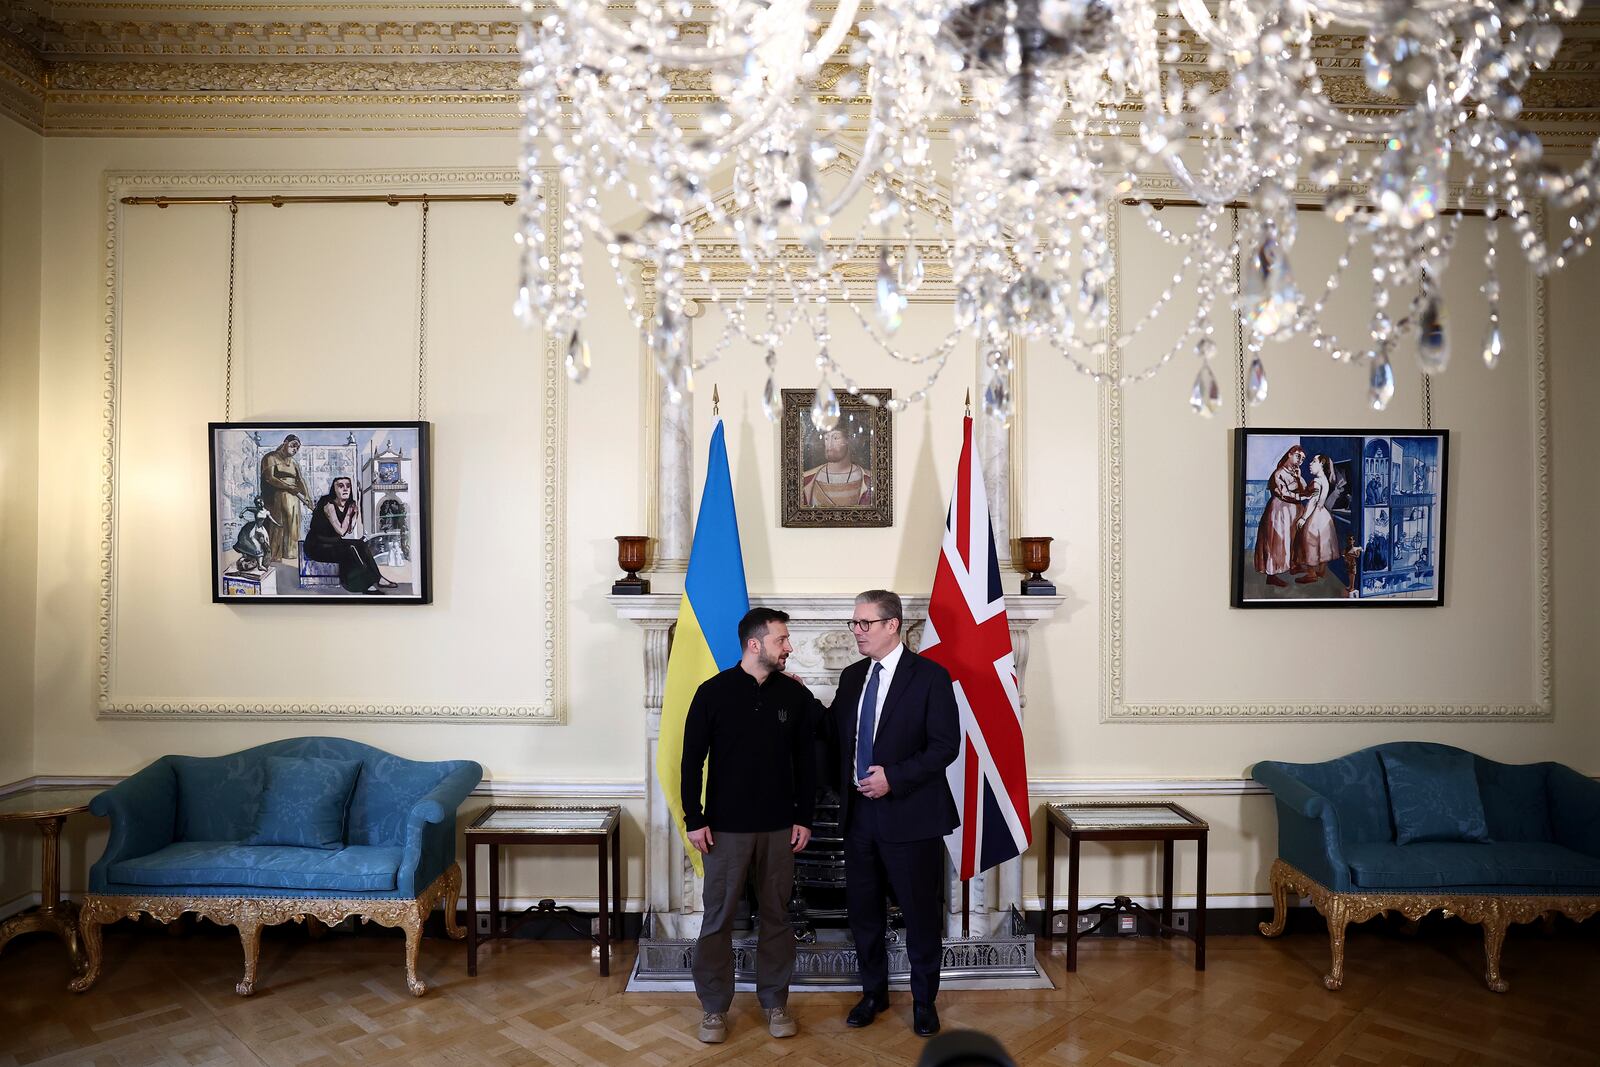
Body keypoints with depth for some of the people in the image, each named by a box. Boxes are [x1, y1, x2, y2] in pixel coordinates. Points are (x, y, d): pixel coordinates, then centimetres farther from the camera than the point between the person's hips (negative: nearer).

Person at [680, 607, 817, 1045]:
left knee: (776, 917, 12)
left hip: (779, 828, 2)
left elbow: (806, 762, 5)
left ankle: (774, 1002, 28)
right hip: (726, 827, -2)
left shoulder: (796, 695, 0)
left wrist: (804, 819, 2)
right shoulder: (713, 692, -7)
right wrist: (694, 820, -6)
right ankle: (714, 1007, 23)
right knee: (717, 919, 7)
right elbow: (692, 759, -4)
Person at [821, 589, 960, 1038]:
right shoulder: (852, 676, 8)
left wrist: (894, 778, -20)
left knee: (920, 912, 9)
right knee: (863, 909, 15)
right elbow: (833, 733, 13)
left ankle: (924, 999, 29)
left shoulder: (930, 676, -10)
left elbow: (946, 745, -14)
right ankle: (874, 991, 35)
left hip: (910, 814, -5)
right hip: (859, 812, 5)